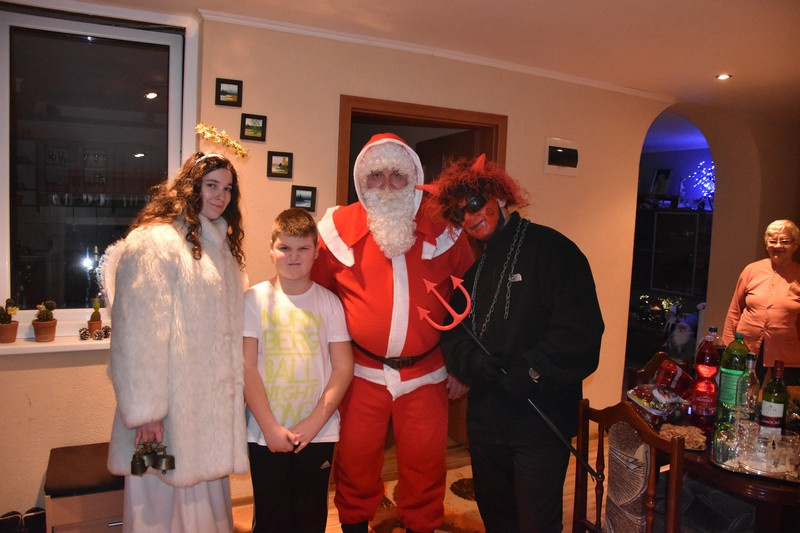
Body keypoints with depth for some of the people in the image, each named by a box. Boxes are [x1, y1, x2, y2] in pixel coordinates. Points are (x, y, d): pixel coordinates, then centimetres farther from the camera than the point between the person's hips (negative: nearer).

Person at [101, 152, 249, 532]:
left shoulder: (221, 244, 13)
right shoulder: (155, 241, -13)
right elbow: (140, 331, -18)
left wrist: (236, 387, 15)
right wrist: (146, 411, -19)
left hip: (213, 400, 8)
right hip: (172, 404, -7)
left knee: (206, 493, 18)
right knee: (168, 502, 6)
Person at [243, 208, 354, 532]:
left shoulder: (329, 302, -1)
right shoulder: (255, 299, -3)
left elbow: (343, 368, -2)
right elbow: (247, 367, -5)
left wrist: (314, 422, -9)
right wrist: (270, 426, -10)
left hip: (318, 434, 1)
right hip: (266, 434, 0)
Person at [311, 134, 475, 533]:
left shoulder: (441, 229, 1)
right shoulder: (341, 227, -1)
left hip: (426, 374, 1)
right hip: (363, 374, 0)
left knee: (425, 466, 12)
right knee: (356, 462, 13)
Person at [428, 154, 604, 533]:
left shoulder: (551, 249, -9)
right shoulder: (470, 265, 12)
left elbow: (580, 330, -18)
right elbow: (451, 330, 7)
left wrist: (531, 372, -21)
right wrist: (469, 359, -13)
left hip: (542, 419, -6)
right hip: (485, 417, 6)